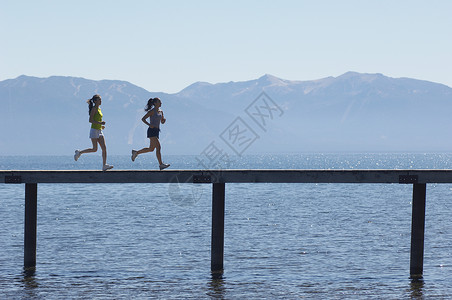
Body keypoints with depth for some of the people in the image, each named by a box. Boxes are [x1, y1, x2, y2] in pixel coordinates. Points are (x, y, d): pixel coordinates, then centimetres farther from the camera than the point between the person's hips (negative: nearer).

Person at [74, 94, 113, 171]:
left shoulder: (99, 109, 14)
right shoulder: (94, 109, -11)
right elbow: (90, 120, -18)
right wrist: (99, 123, -24)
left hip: (99, 131, 8)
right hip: (94, 130, -8)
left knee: (104, 148, -3)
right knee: (95, 149, -6)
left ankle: (104, 165, -7)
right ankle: (79, 152, 12)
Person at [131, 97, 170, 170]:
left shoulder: (161, 112, 14)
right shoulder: (152, 111, -8)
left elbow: (162, 122, 22)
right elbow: (143, 119, -7)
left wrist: (164, 120, -2)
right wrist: (149, 125, -20)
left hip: (156, 131, 9)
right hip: (152, 131, -9)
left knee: (151, 149, 12)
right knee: (158, 147, -17)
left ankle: (136, 153, 28)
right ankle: (161, 164, -20)